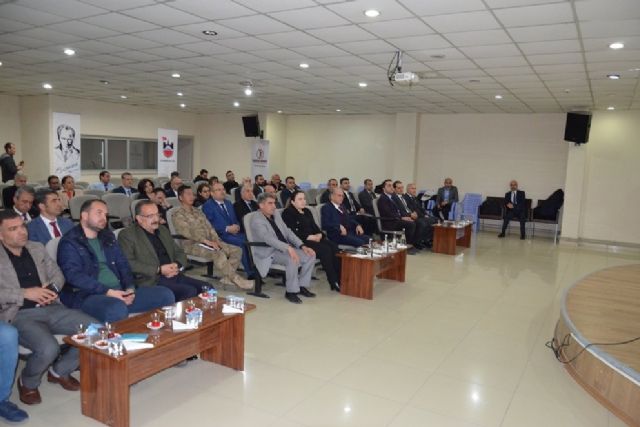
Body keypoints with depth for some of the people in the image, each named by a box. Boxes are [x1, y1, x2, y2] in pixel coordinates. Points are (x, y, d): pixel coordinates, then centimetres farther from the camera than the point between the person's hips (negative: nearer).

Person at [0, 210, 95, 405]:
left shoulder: (37, 248, 17)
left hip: (51, 308, 5)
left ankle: (60, 371, 11)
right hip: (19, 315, -5)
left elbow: (58, 275, 20)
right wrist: (25, 293, -17)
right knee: (49, 348, -32)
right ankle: (27, 382, 4)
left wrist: (52, 288, -3)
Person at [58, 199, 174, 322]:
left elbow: (123, 265, 18)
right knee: (117, 309, -40)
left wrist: (130, 288, -2)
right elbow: (74, 276, -12)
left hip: (119, 292, 7)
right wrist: (108, 292, -19)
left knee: (165, 295, -9)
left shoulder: (108, 237, 20)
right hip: (89, 295, -6)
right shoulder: (69, 242, 0)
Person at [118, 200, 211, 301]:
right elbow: (129, 264, -12)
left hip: (174, 276, 7)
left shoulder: (163, 230, 22)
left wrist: (177, 265, 1)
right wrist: (159, 270, -14)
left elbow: (180, 253, 25)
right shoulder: (127, 235, 1)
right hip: (152, 281, -7)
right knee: (189, 292, -27)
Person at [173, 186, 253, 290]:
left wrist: (216, 240, -3)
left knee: (237, 250, -8)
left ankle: (227, 277, -15)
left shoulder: (198, 211, 21)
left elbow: (209, 227, 15)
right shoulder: (178, 214, -3)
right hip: (193, 244, -8)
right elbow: (188, 232, -15)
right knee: (218, 254, -34)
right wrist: (207, 241, -22)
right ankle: (236, 279, -27)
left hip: (209, 242, 8)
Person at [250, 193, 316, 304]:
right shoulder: (256, 220, -15)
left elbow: (287, 231, 11)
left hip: (285, 248, 8)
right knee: (293, 260, -33)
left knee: (310, 255, -7)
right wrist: (288, 248, -40)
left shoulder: (276, 214, 11)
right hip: (269, 252, -8)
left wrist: (302, 246, -3)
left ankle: (302, 286, 4)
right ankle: (291, 291, -16)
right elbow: (268, 238, -29)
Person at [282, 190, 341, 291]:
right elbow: (293, 232, -12)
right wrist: (310, 237, -16)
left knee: (334, 247, -19)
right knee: (325, 250, -28)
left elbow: (314, 226, 17)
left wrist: (319, 235, -6)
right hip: (301, 241, -7)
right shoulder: (288, 212, -1)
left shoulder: (307, 211, 24)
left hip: (314, 238, 7)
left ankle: (339, 278, -25)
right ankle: (334, 282, -24)